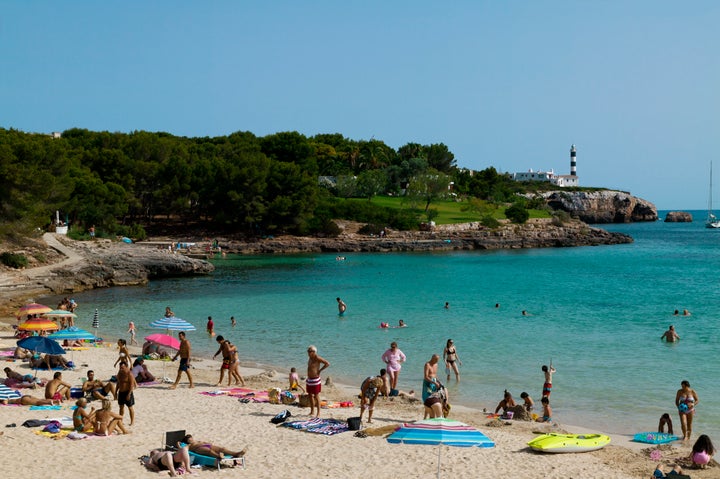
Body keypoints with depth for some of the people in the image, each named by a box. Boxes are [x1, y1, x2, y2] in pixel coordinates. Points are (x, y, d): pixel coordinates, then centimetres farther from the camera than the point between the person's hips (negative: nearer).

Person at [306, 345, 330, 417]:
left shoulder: (317, 358, -16)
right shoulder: (310, 358, 9)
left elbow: (327, 364, -20)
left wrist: (320, 370, -16)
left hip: (315, 380, -9)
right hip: (309, 380, 9)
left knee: (316, 396, -4)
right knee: (310, 396, 14)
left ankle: (318, 413, 0)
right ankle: (312, 412, 24)